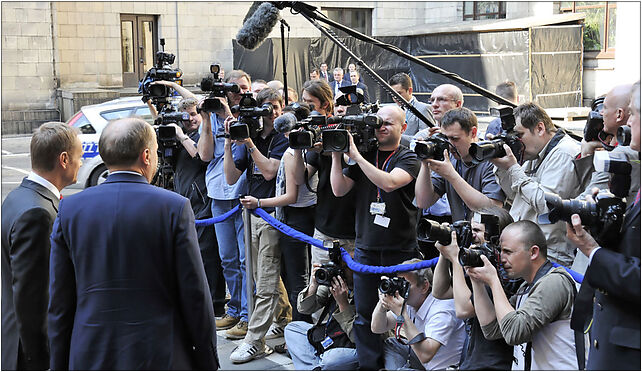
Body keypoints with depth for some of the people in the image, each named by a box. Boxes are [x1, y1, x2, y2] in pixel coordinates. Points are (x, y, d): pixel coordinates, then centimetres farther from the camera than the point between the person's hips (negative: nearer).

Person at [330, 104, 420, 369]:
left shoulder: (409, 159, -3)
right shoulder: (364, 157, 11)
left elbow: (388, 183, -22)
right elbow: (339, 189, 4)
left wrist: (355, 155, -20)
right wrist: (337, 154, -5)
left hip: (399, 248, -4)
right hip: (365, 246, 4)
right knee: (365, 314, 6)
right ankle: (370, 365, 15)